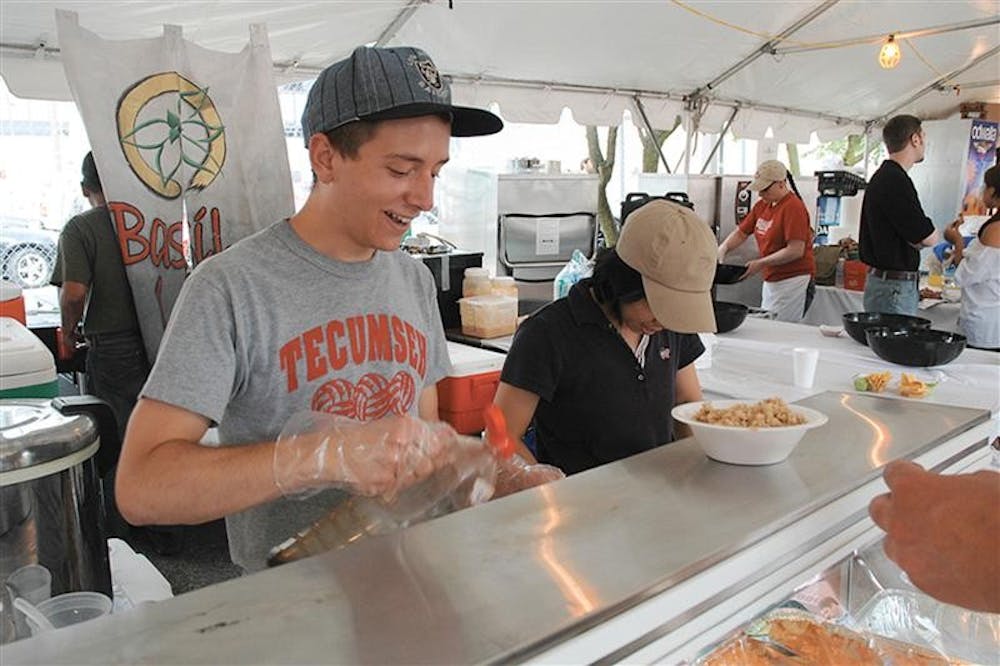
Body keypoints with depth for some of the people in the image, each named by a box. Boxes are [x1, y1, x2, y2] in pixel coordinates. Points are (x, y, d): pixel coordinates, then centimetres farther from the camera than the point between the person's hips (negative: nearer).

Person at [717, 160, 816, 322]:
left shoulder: (793, 207, -14)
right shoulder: (762, 205, 10)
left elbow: (796, 250, -20)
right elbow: (741, 232, 14)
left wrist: (760, 264, -21)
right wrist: (723, 249, -5)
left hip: (793, 281, -8)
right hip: (770, 281, 8)